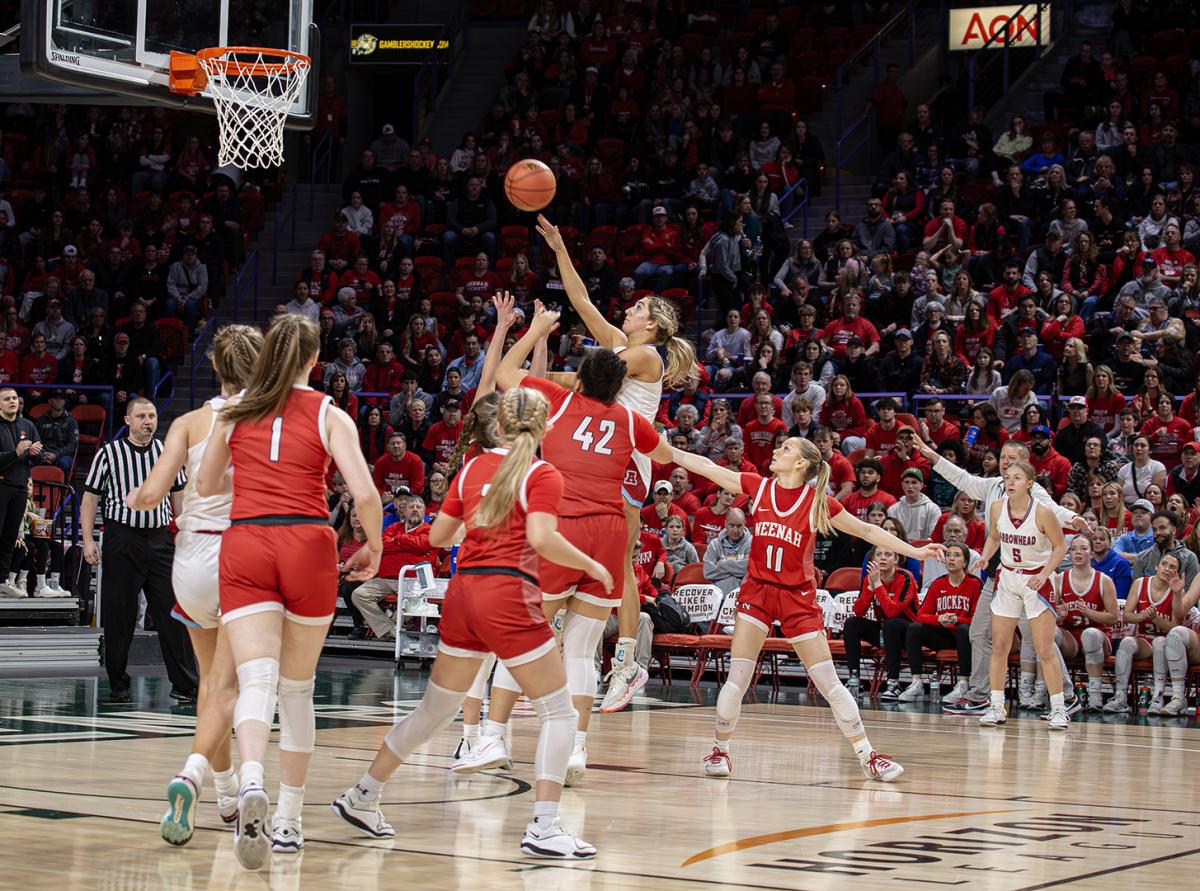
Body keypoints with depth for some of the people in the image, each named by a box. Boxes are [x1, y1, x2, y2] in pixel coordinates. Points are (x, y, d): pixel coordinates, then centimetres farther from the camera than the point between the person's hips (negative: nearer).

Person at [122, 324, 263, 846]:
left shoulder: (190, 423, 2)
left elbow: (151, 495, -6)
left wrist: (132, 499, 15)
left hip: (195, 554, 2)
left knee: (211, 678, 20)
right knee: (225, 686, -3)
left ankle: (227, 790, 29)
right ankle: (192, 775, -27)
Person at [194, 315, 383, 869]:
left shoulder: (235, 412, 11)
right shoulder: (329, 416, 5)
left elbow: (205, 487, 21)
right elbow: (365, 494, -6)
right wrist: (372, 549, 11)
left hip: (244, 544, 0)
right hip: (308, 544, 0)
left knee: (256, 681, -11)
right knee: (297, 688, 13)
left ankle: (251, 784, -40)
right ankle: (288, 821, 19)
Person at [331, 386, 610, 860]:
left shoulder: (473, 468, 12)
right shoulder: (542, 475, -4)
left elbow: (438, 535, 14)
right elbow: (542, 539, -18)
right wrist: (591, 566, -5)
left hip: (461, 591, 6)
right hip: (508, 595, -6)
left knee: (434, 710, 20)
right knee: (558, 711, 2)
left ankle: (361, 798, 26)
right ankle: (543, 828, -9)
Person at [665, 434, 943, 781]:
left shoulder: (818, 503, -8)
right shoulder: (758, 487, -1)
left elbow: (867, 531, 0)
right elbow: (704, 466, 0)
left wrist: (914, 551, -4)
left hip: (798, 597, -2)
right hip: (757, 592, 2)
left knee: (829, 683, -3)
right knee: (737, 678, -7)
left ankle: (867, 755, 4)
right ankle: (720, 750, 9)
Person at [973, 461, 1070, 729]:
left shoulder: (1042, 512, -19)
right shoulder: (997, 508, -7)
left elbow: (1060, 546, -8)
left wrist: (1044, 574, -20)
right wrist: (985, 556, -7)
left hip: (1036, 580, -4)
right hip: (1007, 578, 4)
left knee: (1045, 651, -6)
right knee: (999, 647, 3)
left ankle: (1059, 709, 4)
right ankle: (997, 707, 12)